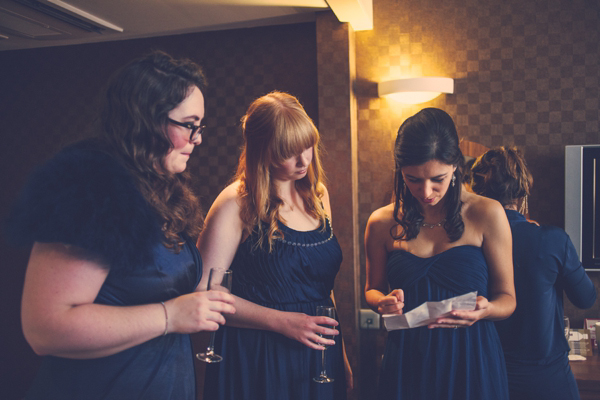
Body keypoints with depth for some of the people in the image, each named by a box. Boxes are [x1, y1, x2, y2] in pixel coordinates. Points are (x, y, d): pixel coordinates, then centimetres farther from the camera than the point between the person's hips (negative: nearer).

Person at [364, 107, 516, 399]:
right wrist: (383, 303, -12)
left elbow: (507, 298, -1)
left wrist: (484, 310, -22)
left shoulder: (486, 215, -7)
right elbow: (372, 290, 11)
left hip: (471, 363, -1)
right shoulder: (382, 223, -3)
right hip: (407, 363, 2)